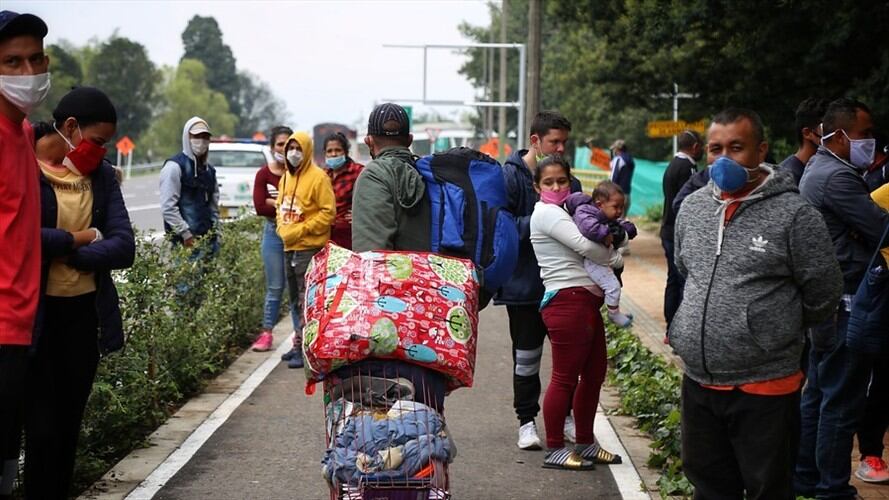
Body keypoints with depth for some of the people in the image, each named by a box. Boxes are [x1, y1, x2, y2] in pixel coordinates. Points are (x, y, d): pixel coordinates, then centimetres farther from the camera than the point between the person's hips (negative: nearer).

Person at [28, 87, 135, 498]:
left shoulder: (101, 174, 8)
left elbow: (123, 248, -2)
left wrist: (60, 250, -12)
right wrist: (78, 239, -12)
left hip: (85, 314, 5)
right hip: (36, 315, -5)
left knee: (69, 426, 11)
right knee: (42, 428, -3)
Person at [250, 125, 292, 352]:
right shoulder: (264, 174, 2)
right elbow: (260, 206, -7)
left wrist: (276, 202, -12)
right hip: (274, 233, 0)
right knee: (274, 287, 3)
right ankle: (266, 333, 10)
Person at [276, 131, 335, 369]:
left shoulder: (318, 177, -11)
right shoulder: (286, 178, 13)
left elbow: (328, 213, -14)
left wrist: (300, 230, -16)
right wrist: (282, 229, 5)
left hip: (309, 248, -8)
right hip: (289, 247, 8)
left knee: (306, 300, -8)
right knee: (295, 300, 14)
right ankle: (299, 343, 23)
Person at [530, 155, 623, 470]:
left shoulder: (562, 212, 22)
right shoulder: (546, 212, -9)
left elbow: (584, 250, 17)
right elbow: (585, 246, -17)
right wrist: (615, 258, 0)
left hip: (587, 301, 10)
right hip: (568, 300, -10)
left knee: (594, 373, 14)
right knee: (565, 377, -5)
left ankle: (585, 443, 24)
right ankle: (555, 450, 3)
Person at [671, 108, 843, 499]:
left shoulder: (793, 215, -12)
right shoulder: (692, 207, 6)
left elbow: (822, 294, -5)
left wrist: (776, 331, 7)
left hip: (765, 389, -5)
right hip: (698, 382, 5)